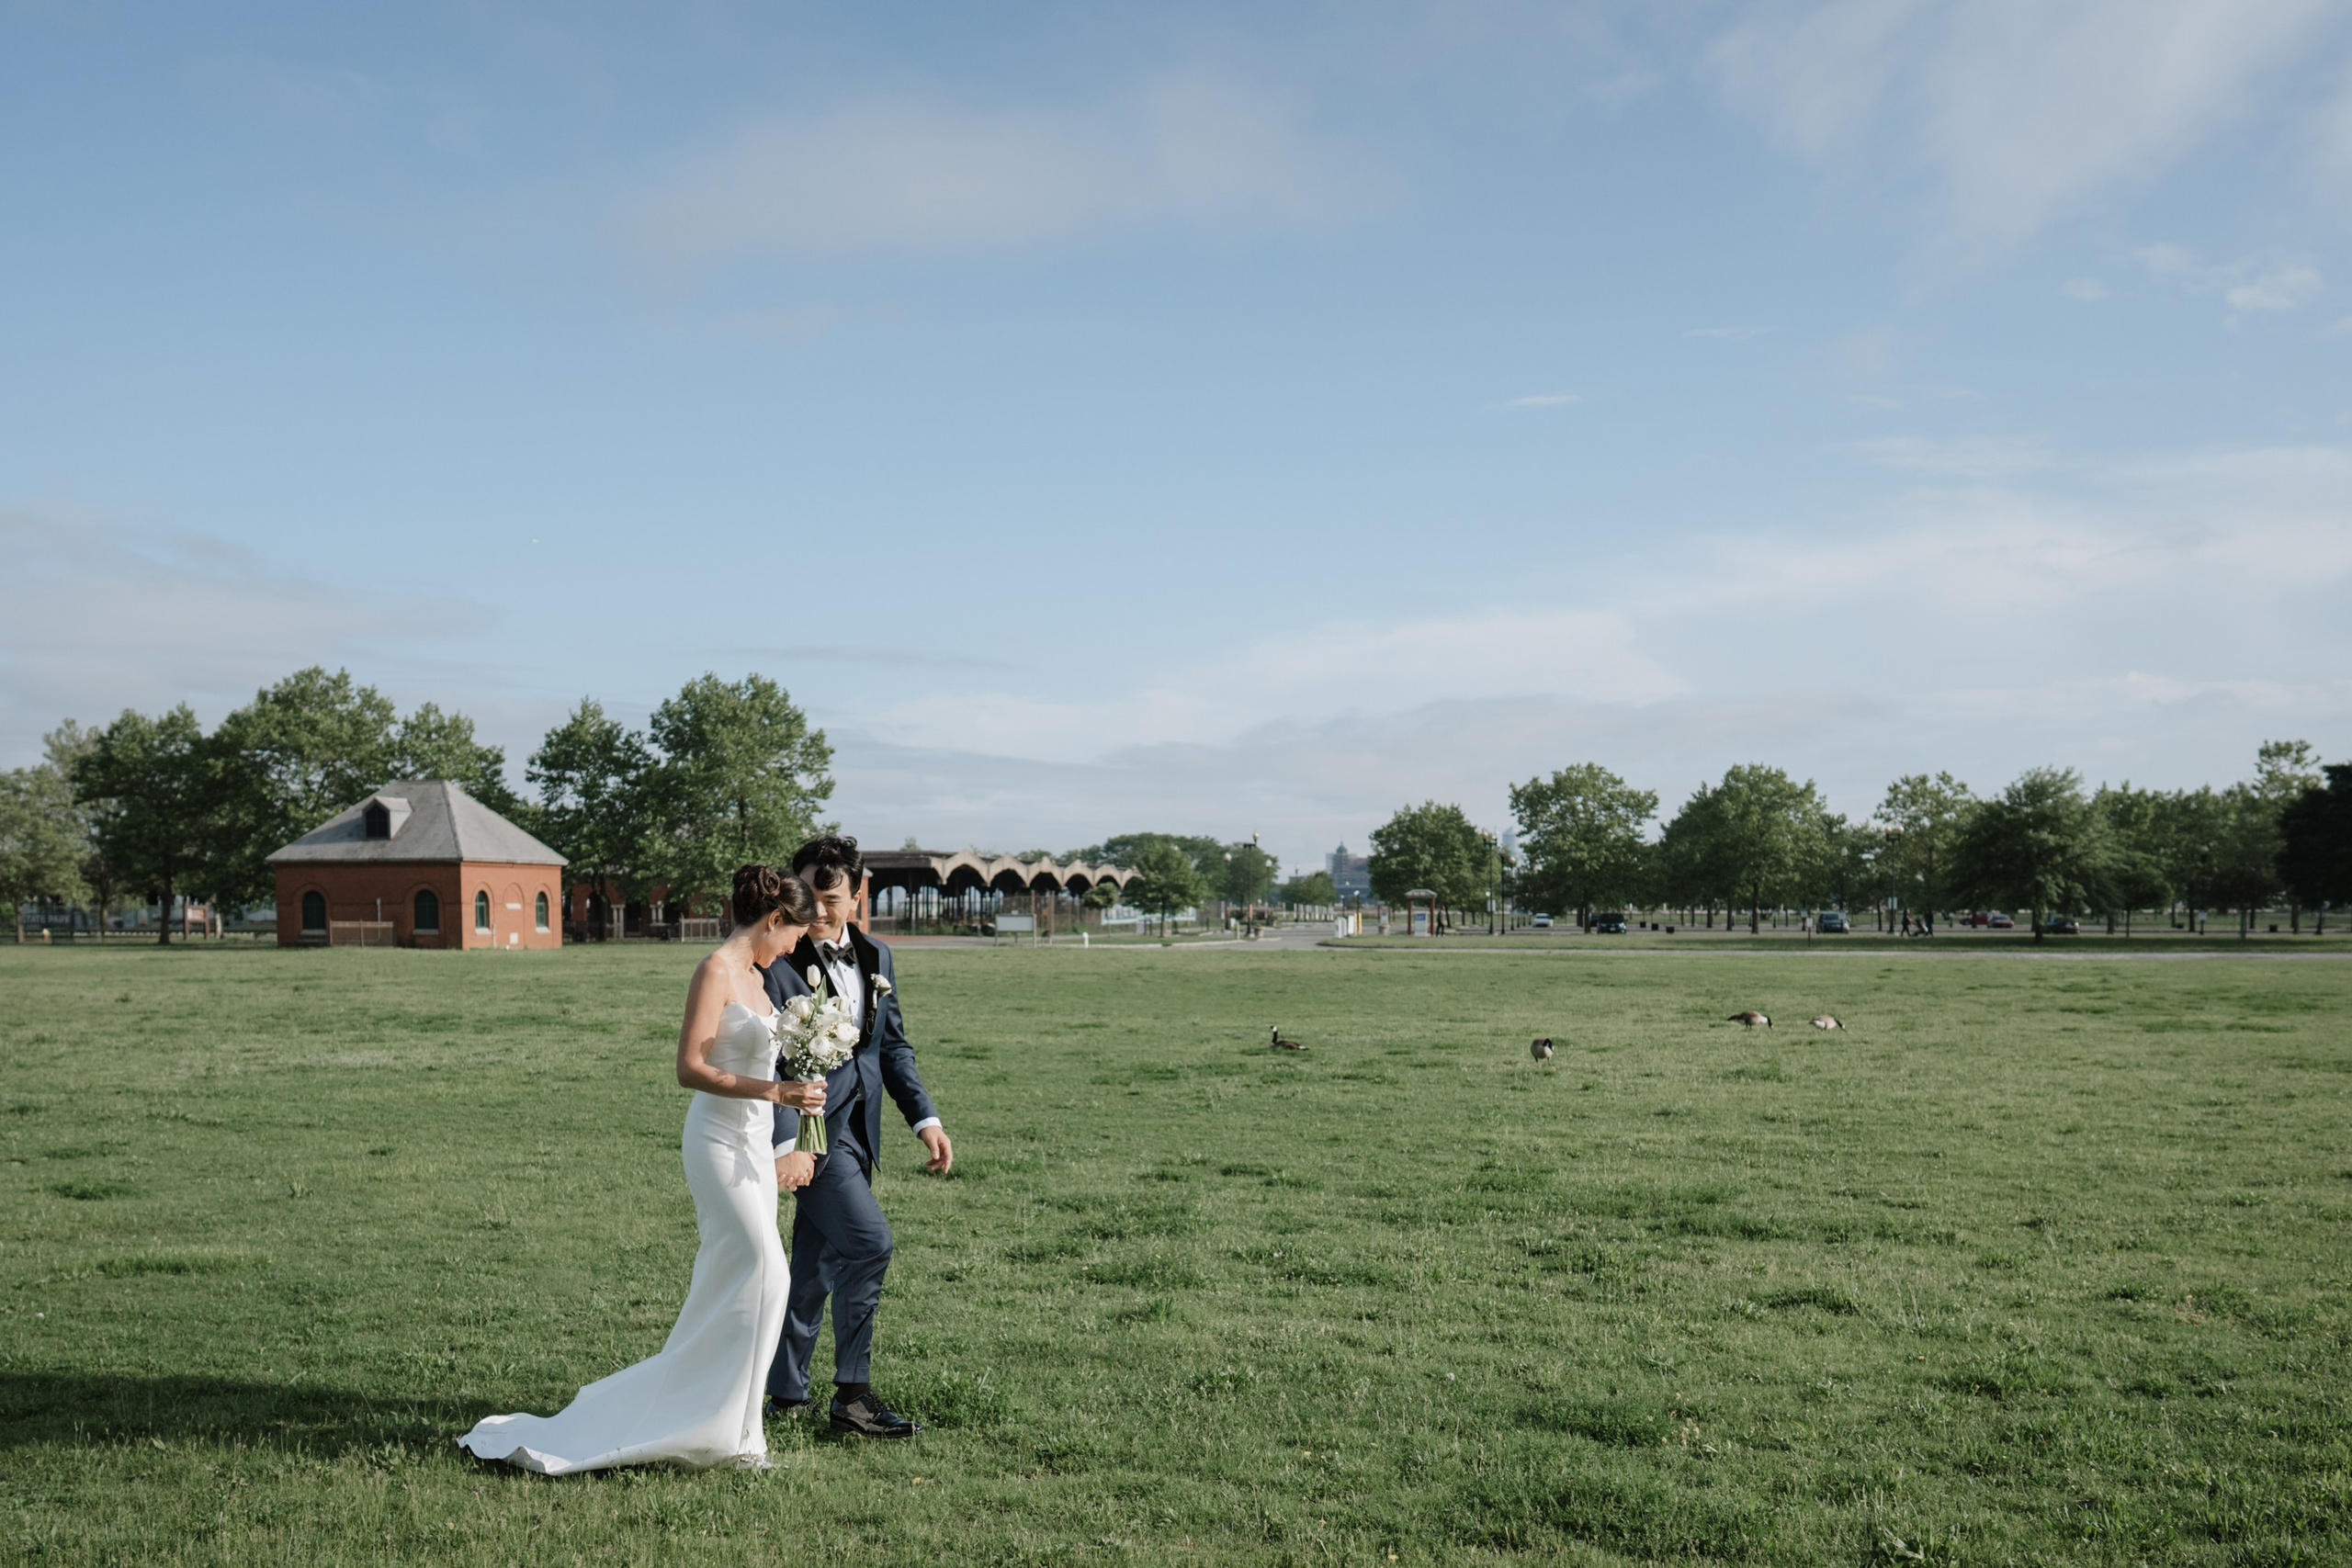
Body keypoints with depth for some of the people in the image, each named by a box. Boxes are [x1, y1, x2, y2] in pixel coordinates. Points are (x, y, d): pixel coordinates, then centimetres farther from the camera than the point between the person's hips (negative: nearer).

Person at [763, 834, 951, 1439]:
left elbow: (892, 1045, 17)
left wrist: (925, 1118, 8)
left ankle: (786, 1393, 25)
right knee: (868, 1241, -17)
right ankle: (853, 1394, -8)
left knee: (818, 1264, 13)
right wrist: (786, 1145, -23)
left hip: (854, 1131, 7)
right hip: (808, 1129, -7)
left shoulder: (876, 958, 10)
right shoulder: (778, 964, -12)